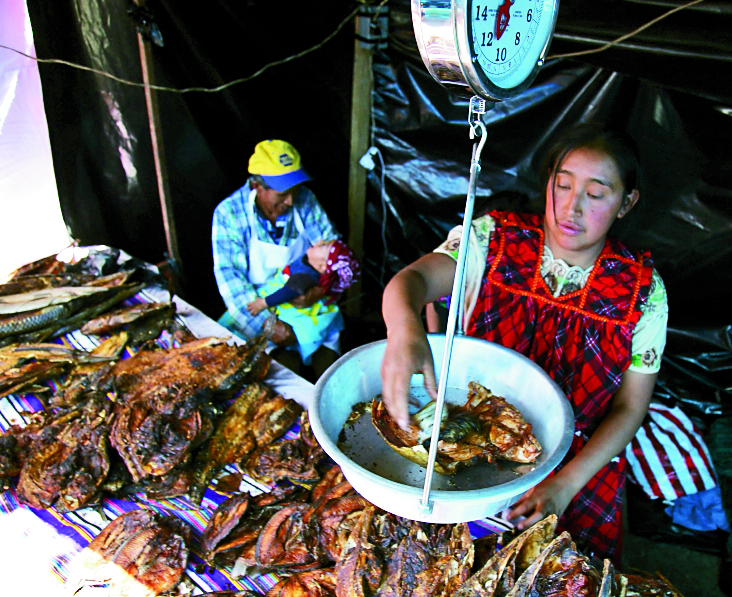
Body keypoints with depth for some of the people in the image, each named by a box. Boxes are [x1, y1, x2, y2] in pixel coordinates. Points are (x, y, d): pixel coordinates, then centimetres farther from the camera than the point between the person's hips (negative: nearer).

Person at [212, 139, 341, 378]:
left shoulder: (304, 200, -3)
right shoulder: (228, 214, -12)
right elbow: (229, 275, -17)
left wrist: (321, 288, -25)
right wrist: (267, 324, -28)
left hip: (308, 302, 3)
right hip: (258, 307, -2)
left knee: (330, 364, -15)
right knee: (287, 363, -23)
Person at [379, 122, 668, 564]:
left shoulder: (643, 291, -7)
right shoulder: (493, 240, -9)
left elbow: (630, 407, -5)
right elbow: (411, 280, -25)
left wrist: (565, 484, -18)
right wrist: (404, 329, -49)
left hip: (579, 466, 1)